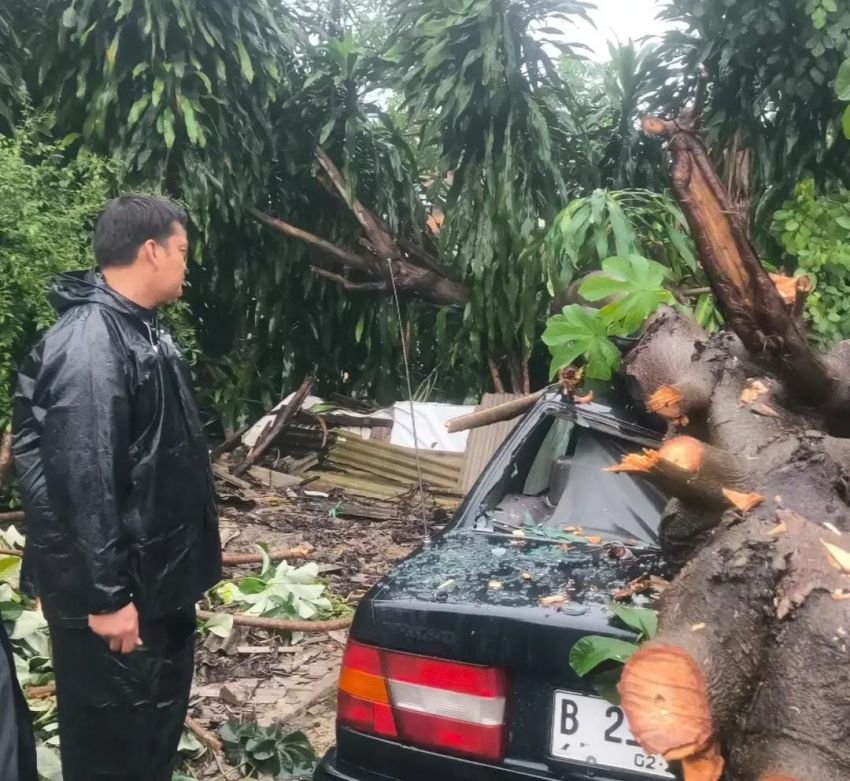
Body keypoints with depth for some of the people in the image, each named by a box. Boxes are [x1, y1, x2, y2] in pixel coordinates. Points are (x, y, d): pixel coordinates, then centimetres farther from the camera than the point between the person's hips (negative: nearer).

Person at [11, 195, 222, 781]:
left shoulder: (140, 330, 9)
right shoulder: (88, 346, -25)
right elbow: (81, 480, -28)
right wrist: (105, 595, -24)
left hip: (157, 578, 10)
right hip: (117, 592, -10)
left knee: (161, 717, 23)